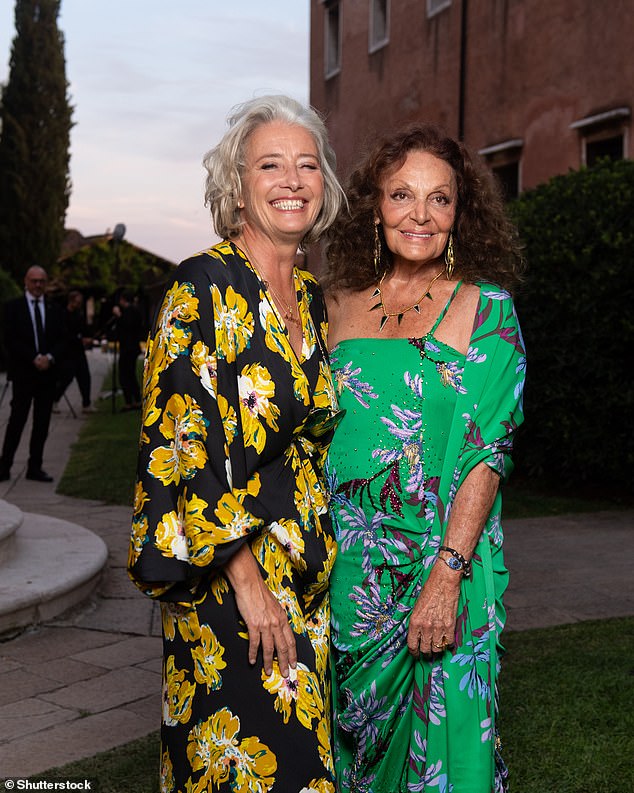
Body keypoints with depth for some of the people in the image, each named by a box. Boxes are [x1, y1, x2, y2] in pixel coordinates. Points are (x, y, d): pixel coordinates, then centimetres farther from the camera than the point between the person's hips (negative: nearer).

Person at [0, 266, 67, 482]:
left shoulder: (54, 310, 13)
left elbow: (61, 341, 9)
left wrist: (49, 357, -11)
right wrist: (34, 358, -15)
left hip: (47, 373, 4)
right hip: (22, 373, -4)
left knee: (42, 423, 5)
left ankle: (35, 468, 11)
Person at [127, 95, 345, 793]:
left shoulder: (312, 299, 10)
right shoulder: (202, 286, -12)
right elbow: (180, 441, -17)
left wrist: (322, 547, 12)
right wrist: (244, 571, -19)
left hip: (308, 571, 7)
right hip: (224, 574, -7)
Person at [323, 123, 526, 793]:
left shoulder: (485, 305, -4)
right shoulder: (341, 302, 6)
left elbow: (488, 449, -10)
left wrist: (446, 572, -18)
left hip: (446, 561, -3)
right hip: (349, 564, 3)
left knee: (444, 733, 5)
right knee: (354, 728, 15)